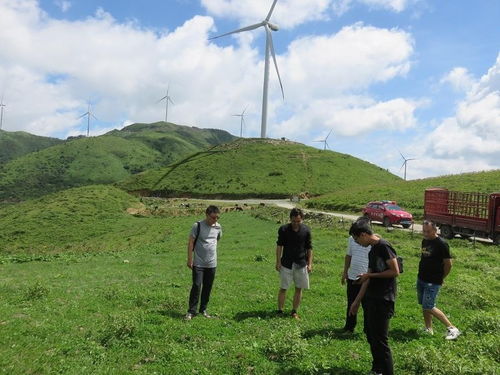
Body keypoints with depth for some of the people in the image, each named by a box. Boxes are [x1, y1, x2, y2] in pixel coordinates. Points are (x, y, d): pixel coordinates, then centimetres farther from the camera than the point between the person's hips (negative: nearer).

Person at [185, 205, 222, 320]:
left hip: (212, 263, 4)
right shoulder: (198, 226, -10)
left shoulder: (218, 227, 2)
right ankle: (191, 311, 6)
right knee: (196, 286, -6)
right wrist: (189, 259, -9)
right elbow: (190, 242, -8)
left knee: (208, 287, 11)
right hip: (198, 263, -4)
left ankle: (203, 309, 26)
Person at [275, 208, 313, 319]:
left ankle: (294, 312, 22)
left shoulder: (306, 230, -7)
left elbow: (309, 248, 2)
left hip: (301, 264, 2)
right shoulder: (283, 229, -12)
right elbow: (279, 246, -2)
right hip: (286, 263, -1)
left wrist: (309, 263, 0)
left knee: (299, 288, 8)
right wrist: (278, 262, -3)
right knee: (283, 288, 2)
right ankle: (280, 311, 15)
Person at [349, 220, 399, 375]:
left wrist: (370, 275, -12)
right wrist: (357, 301, 17)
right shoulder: (372, 251, 12)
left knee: (380, 340, -4)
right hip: (371, 298, 9)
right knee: (371, 335, 18)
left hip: (383, 300, -9)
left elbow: (395, 271, -18)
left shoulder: (384, 246, -15)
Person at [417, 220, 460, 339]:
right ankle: (429, 329, 26)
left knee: (428, 307, -9)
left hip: (433, 282, -8)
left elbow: (448, 264, -12)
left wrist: (441, 278, -1)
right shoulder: (424, 241, 7)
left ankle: (452, 328, 3)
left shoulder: (441, 244, -16)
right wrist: (422, 273, 14)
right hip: (421, 279, 8)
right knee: (423, 305, 13)